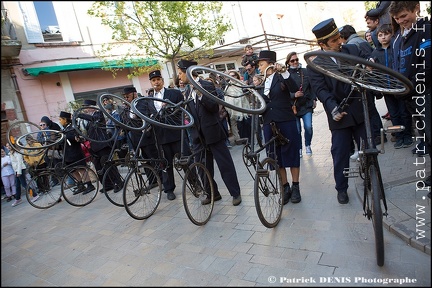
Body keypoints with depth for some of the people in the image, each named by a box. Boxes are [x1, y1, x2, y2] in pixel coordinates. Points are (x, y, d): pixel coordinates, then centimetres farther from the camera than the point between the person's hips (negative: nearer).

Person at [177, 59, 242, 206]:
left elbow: (214, 107, -18)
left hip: (213, 132, -7)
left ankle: (236, 193, 13)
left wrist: (200, 94, -26)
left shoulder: (207, 85, -7)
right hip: (198, 135, 7)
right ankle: (213, 193, 25)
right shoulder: (188, 90, 13)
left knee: (225, 164, 0)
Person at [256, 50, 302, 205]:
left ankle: (295, 187, 14)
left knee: (291, 153, 2)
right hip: (269, 123, 5)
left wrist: (283, 71, -25)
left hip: (286, 121, -5)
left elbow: (294, 89, -19)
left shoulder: (281, 77, 0)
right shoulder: (261, 82, 14)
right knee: (276, 156, 6)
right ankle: (285, 187, 17)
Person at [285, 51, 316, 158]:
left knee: (308, 127, -7)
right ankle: (299, 148, 22)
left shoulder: (305, 71, 7)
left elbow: (311, 86, 13)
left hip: (307, 105, 2)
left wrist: (314, 99, 9)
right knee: (297, 130, 3)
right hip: (293, 106, -2)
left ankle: (308, 145, 18)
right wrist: (294, 95, -22)